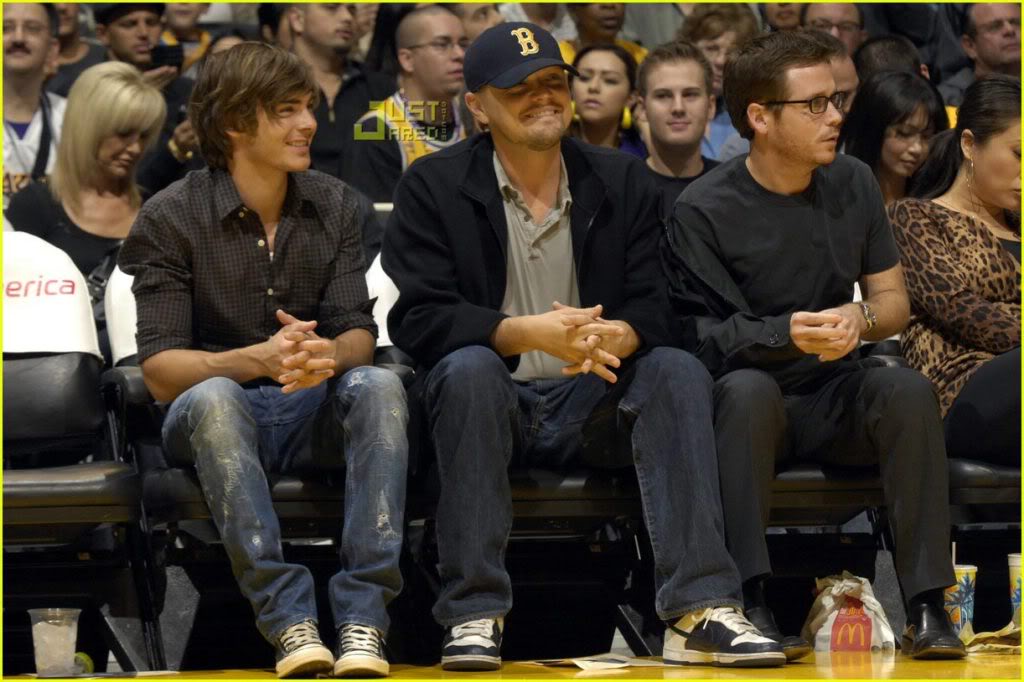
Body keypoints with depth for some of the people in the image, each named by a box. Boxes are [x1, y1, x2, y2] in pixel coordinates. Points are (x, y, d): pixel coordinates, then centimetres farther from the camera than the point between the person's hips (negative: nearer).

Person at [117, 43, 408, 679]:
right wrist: (259, 359, -31)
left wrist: (329, 355, -28)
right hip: (225, 414, -3)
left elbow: (359, 334, -2)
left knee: (378, 384, -29)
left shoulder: (333, 204, 5)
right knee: (212, 397, -37)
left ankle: (364, 615, -38)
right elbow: (160, 370, -13)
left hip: (313, 412, 3)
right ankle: (289, 620, -42)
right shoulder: (171, 218, -7)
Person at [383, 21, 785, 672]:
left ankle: (700, 610, -35)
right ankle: (473, 614, -35)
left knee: (679, 371, -25)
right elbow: (415, 318, -12)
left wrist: (615, 338, -26)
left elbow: (654, 310, 0)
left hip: (587, 406, 3)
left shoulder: (623, 180, 8)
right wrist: (530, 333, -28)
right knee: (467, 367, -35)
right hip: (491, 401, -2)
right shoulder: (434, 185, -1)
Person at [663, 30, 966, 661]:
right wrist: (788, 334, -35)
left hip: (835, 396, 4)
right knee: (747, 389, -37)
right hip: (754, 406, -4)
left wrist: (858, 318, -15)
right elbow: (710, 340, -14)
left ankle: (927, 604, -29)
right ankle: (751, 602, -37)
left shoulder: (853, 184, 6)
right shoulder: (705, 211, -10)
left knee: (908, 389, -28)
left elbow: (894, 300, 10)